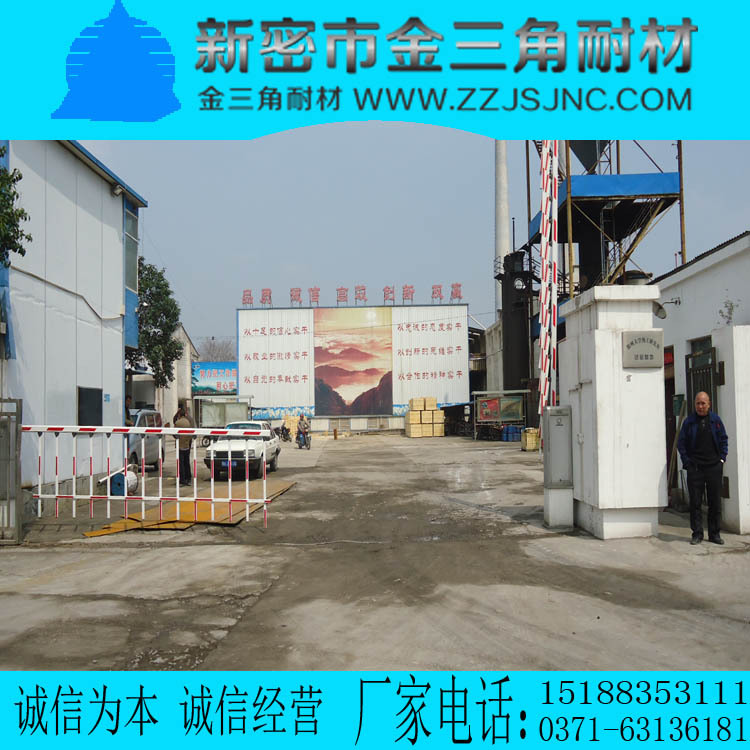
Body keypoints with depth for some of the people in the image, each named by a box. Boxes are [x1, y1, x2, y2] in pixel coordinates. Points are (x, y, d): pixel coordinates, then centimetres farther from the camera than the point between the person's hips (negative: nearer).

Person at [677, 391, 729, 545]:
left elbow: (724, 440, 12)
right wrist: (686, 461, -2)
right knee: (695, 502, 1)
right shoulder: (689, 421, 1)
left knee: (715, 502, 6)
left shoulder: (716, 420, 5)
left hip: (714, 467, 1)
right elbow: (681, 443, 5)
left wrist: (722, 458, 3)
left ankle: (715, 533, 17)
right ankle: (697, 534, 9)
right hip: (694, 468, -1)